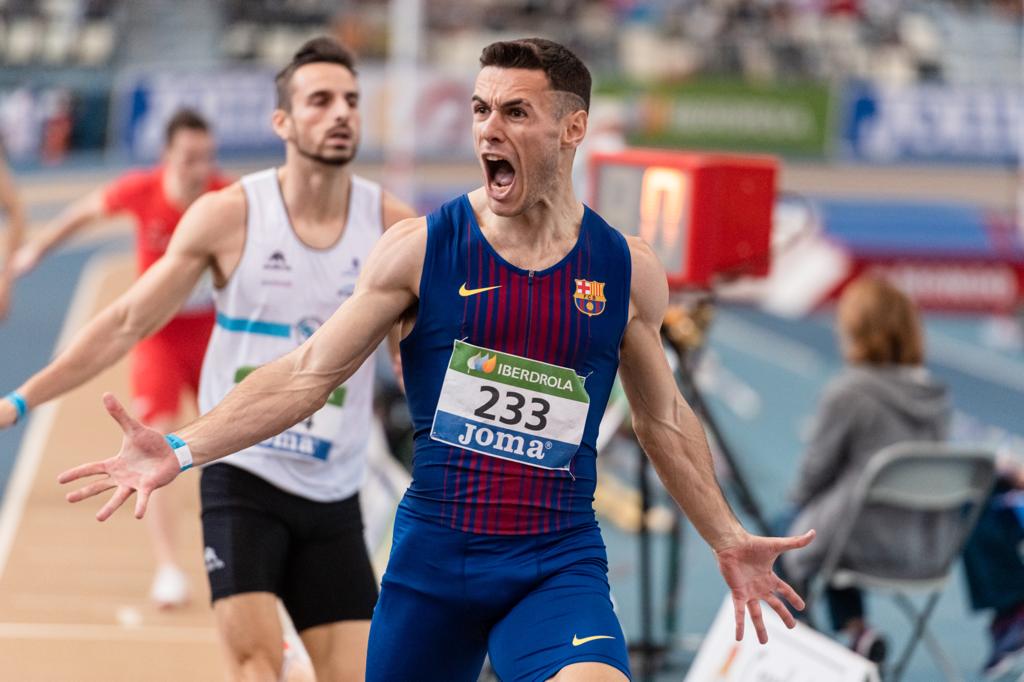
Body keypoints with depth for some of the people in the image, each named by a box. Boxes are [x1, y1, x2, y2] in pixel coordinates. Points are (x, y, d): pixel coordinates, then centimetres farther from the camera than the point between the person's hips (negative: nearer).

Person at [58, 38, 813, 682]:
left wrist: (727, 538, 20)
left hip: (558, 567, 0)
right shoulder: (420, 249, -3)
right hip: (432, 558, 1)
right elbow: (309, 372, -3)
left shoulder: (628, 270, 2)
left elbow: (662, 417, 16)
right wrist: (182, 449, -13)